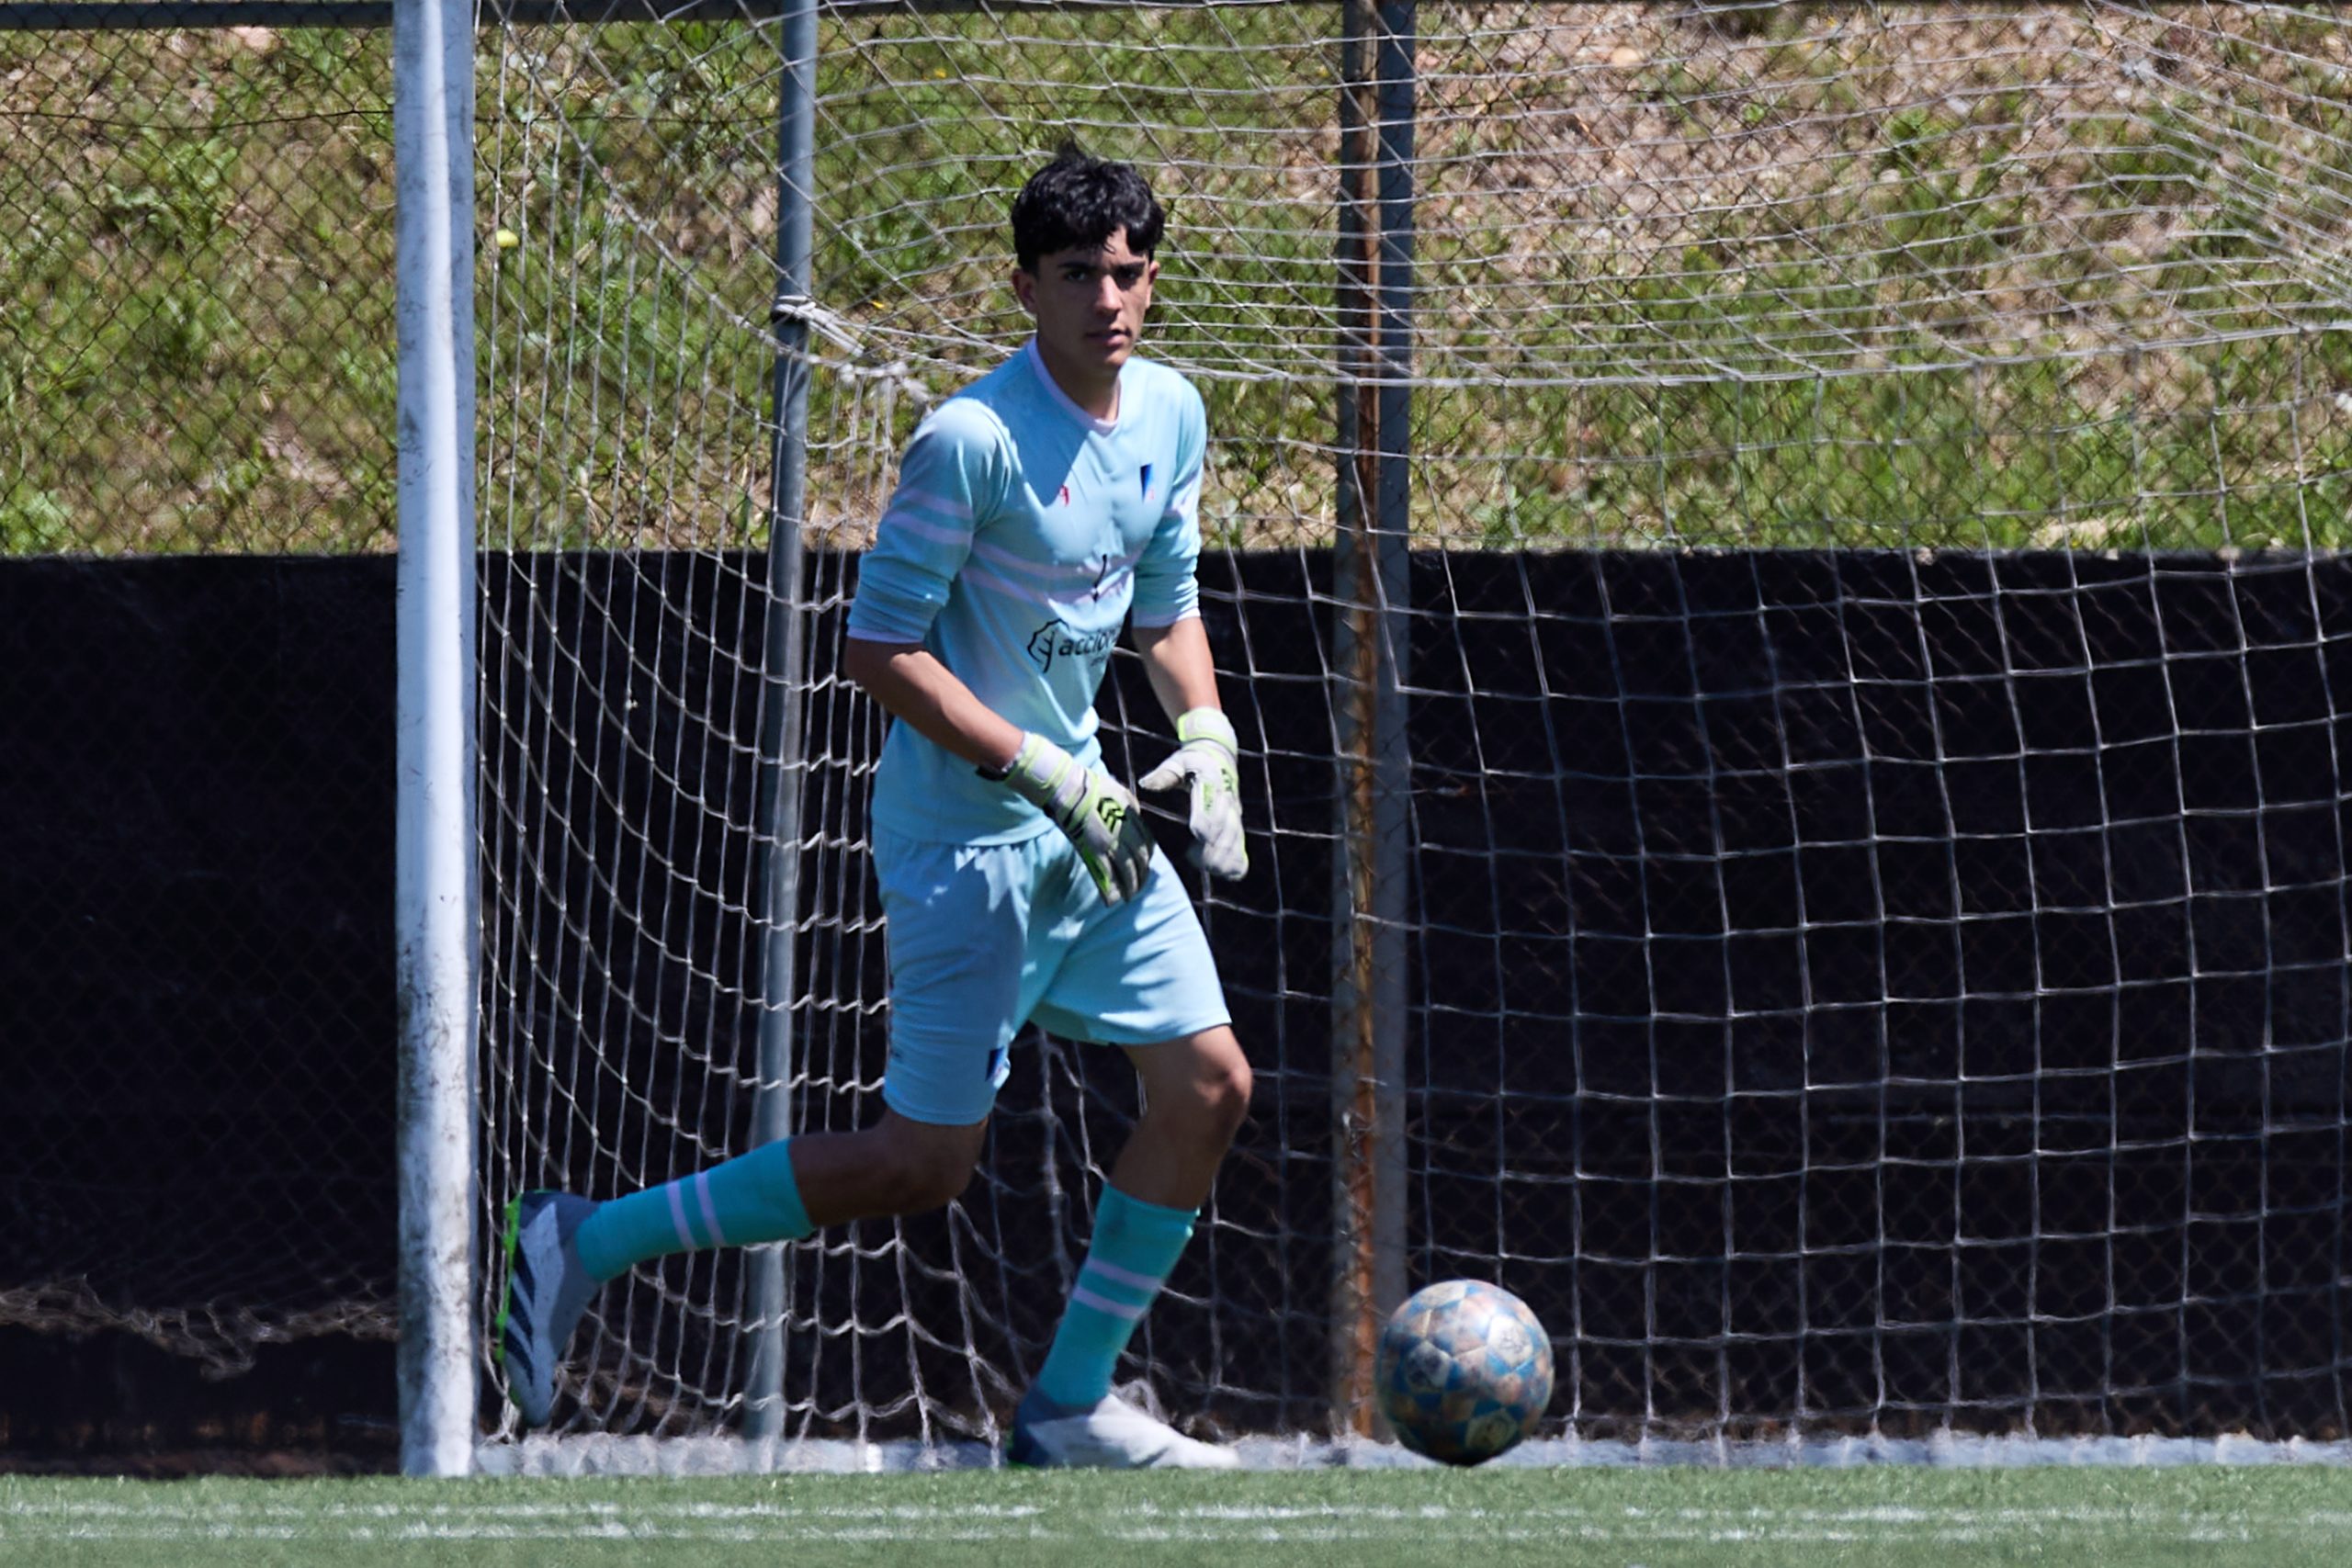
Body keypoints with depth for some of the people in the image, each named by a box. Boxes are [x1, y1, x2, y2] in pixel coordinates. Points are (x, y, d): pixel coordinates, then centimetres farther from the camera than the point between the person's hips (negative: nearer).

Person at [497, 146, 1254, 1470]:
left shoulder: (1172, 416, 4)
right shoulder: (973, 439, -21)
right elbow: (880, 646, -19)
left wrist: (1206, 739, 0)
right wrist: (1046, 776, -22)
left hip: (1089, 815, 8)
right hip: (967, 834, -8)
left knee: (1210, 1086, 3)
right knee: (925, 1163, -5)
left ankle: (1073, 1405, 14)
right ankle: (587, 1244, 5)